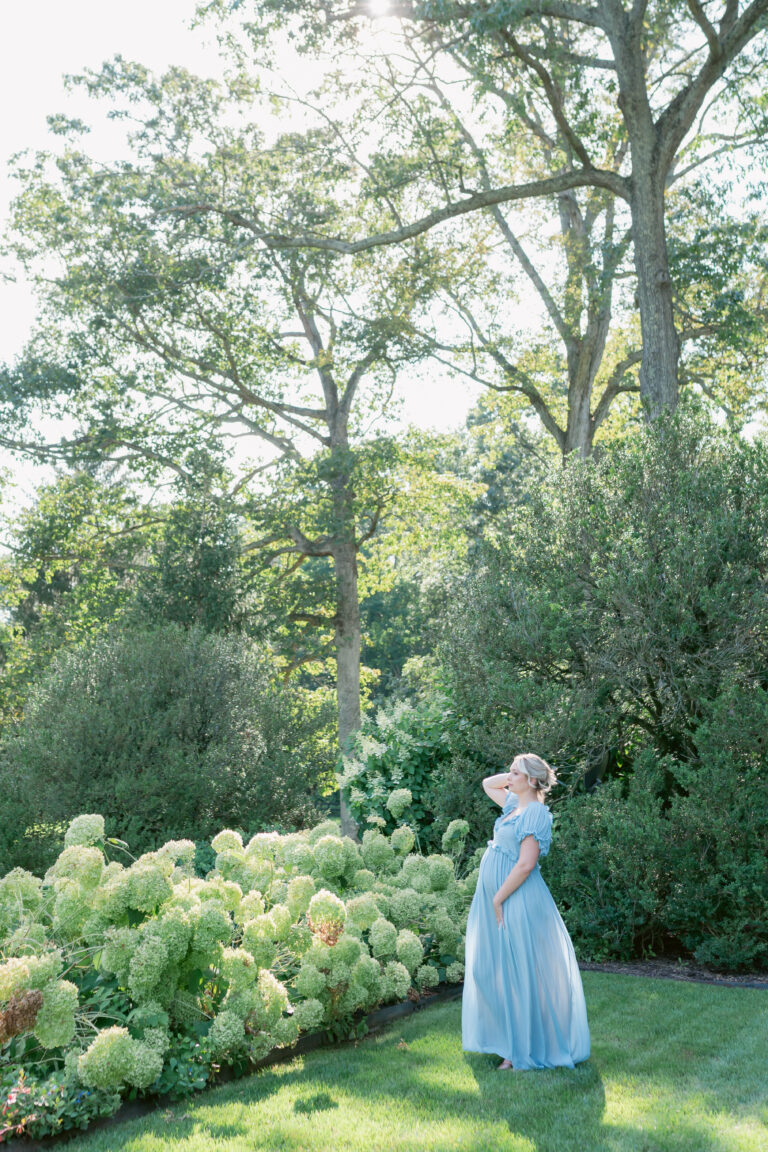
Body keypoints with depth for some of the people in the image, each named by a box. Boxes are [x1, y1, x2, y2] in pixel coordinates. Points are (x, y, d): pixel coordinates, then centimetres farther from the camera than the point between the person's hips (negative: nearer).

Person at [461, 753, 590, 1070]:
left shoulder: (535, 813, -16)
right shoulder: (515, 804, 10)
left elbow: (526, 864, -21)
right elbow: (488, 783, 27)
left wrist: (498, 899, -16)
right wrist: (516, 775, 11)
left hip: (518, 901, -9)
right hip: (494, 897, 9)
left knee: (519, 974, 0)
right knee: (489, 970, 15)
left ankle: (522, 1049, 10)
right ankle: (508, 1039, 28)